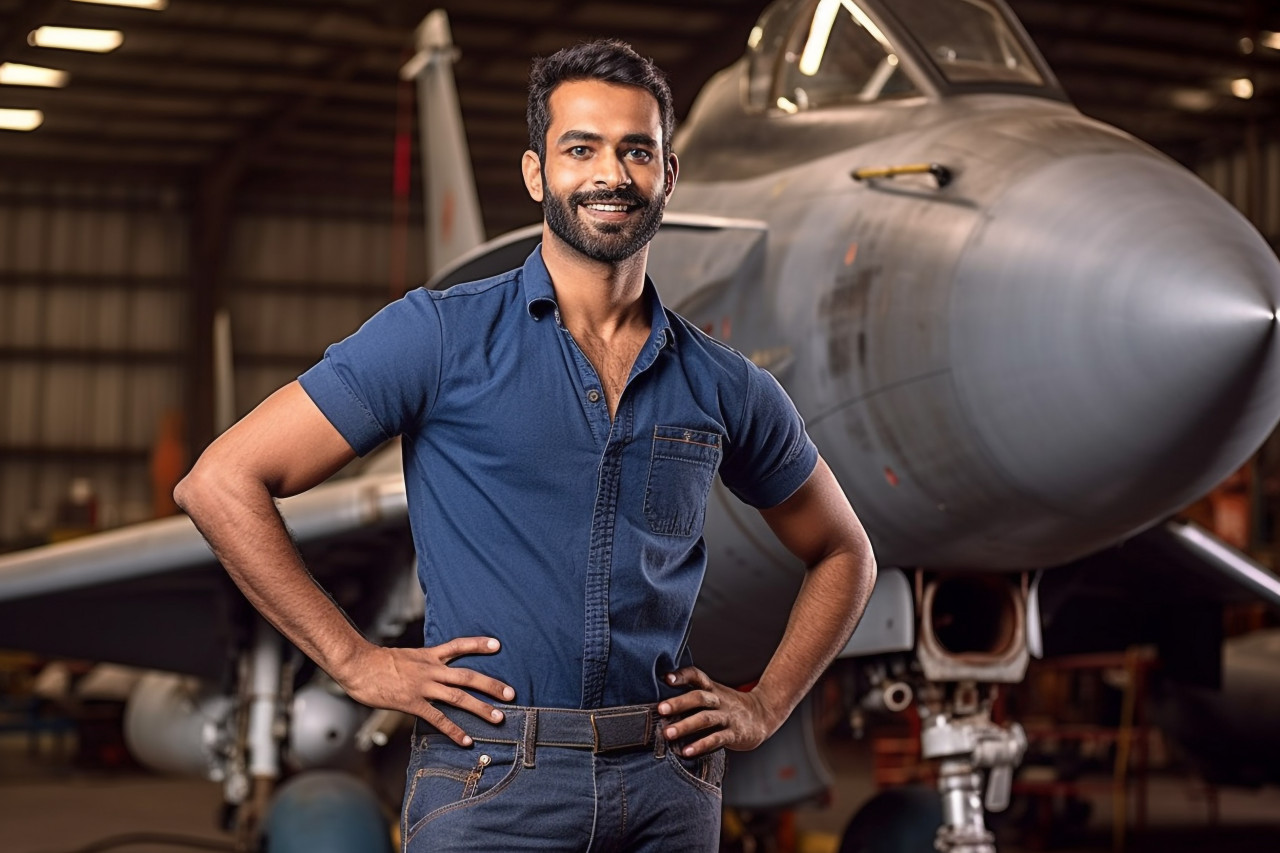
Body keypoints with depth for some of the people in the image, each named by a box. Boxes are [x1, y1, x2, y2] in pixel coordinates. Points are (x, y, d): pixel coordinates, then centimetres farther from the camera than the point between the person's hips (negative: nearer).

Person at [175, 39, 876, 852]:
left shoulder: (725, 386, 6)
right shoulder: (440, 336, -4)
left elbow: (844, 554, 21)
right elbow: (222, 483, -6)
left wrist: (767, 705, 8)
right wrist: (359, 663, -7)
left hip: (669, 788, 3)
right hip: (491, 783, -3)